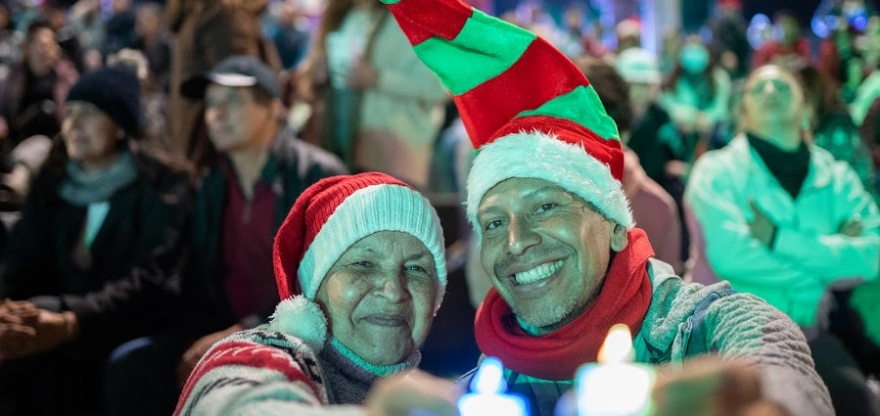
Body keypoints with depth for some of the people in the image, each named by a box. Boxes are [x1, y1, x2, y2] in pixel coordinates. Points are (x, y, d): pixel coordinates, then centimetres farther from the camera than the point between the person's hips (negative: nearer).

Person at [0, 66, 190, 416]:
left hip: (131, 328, -5)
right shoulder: (53, 184, 12)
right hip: (61, 315, 5)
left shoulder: (162, 188, -4)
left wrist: (71, 323, -33)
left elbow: (149, 282, -17)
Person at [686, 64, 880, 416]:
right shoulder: (718, 171, 2)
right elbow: (729, 255, -15)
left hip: (810, 330, 3)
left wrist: (779, 239, -12)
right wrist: (828, 254, -4)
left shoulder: (837, 177, 12)